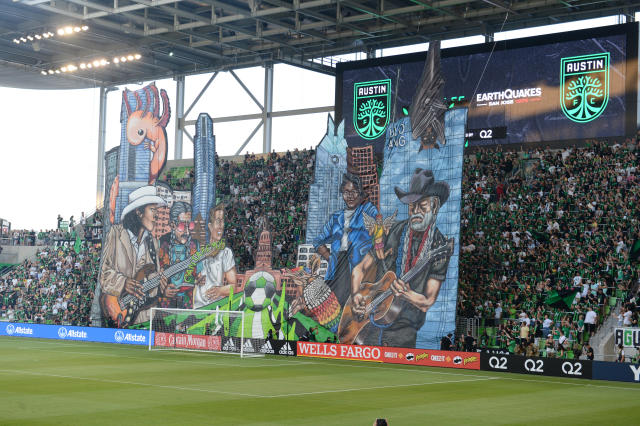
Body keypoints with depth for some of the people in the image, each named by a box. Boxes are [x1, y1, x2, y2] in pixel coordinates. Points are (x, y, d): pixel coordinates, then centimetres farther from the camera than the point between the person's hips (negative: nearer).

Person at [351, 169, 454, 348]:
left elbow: (427, 302, -5)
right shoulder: (392, 233, 1)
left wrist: (406, 294, -25)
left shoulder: (440, 247, -4)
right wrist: (356, 295, -10)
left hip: (403, 328, -1)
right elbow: (360, 269, 9)